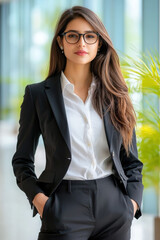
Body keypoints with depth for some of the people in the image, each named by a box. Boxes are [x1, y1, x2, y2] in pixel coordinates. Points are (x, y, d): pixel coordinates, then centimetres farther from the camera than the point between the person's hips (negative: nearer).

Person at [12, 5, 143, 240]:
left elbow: (131, 160, 13)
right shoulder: (38, 94, 1)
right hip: (65, 206, -2)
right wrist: (38, 197, -10)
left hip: (114, 204, 3)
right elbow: (22, 160, 5)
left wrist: (132, 201, -1)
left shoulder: (115, 93, 8)